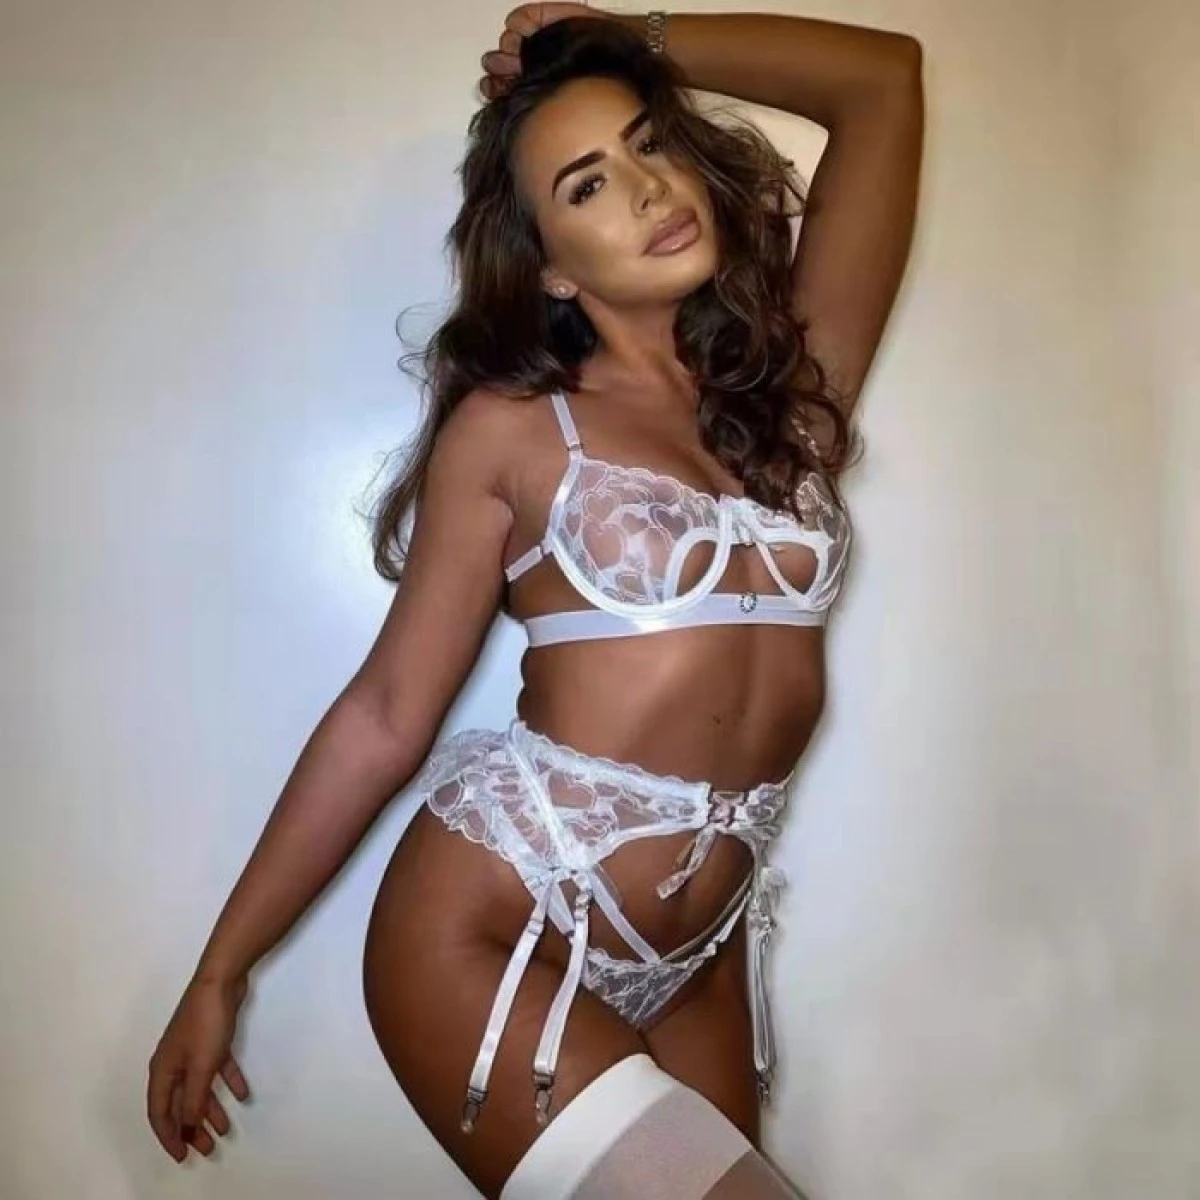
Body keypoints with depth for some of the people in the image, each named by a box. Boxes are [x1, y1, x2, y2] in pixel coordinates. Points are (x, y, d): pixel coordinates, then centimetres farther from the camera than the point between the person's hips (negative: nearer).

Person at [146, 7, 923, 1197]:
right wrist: (219, 973, 3)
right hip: (485, 935, -4)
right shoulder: (510, 426, -5)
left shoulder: (796, 379, 4)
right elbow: (385, 717, -2)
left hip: (697, 964, 5)